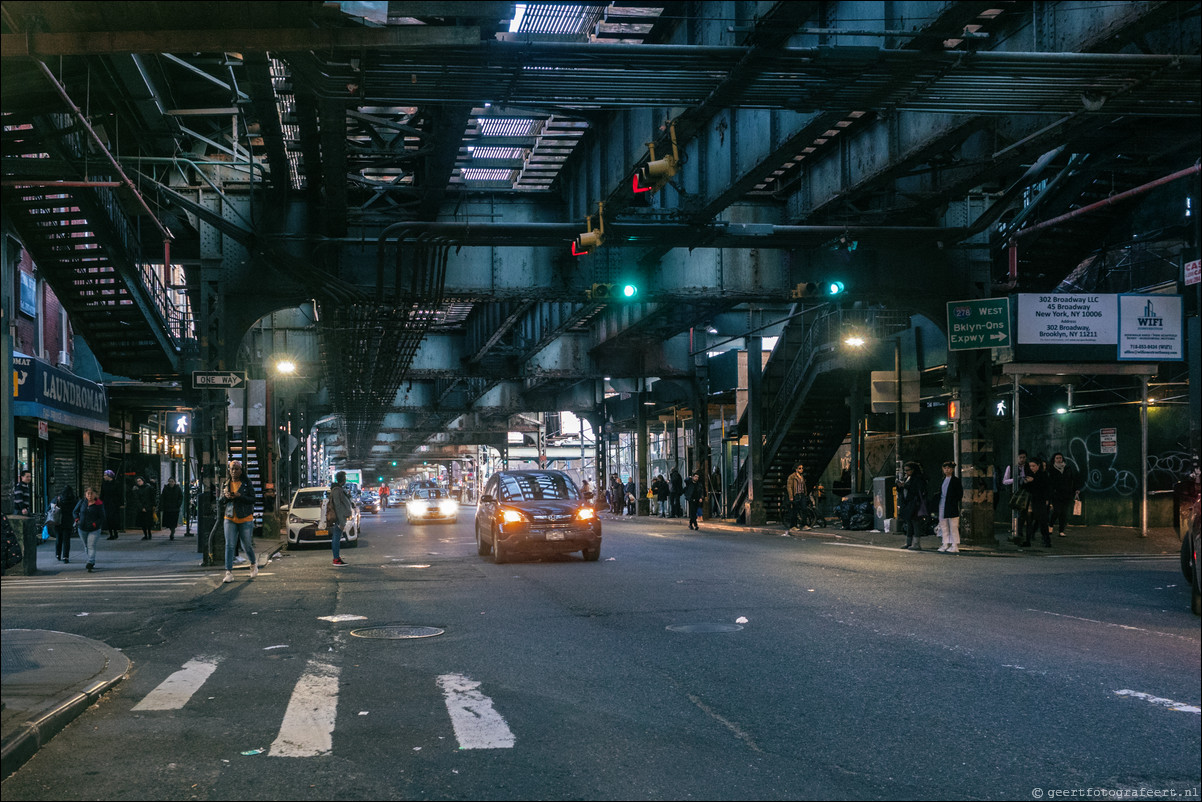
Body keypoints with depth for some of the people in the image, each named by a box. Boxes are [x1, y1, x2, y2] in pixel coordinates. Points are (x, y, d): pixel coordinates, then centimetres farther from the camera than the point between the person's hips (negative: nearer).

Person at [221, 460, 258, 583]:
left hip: (245, 518, -2)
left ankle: (254, 563, 34)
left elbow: (252, 499, -5)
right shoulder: (225, 483, 9)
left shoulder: (247, 483, -1)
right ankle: (229, 573, -8)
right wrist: (226, 497, -10)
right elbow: (221, 502, 13)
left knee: (246, 545, 5)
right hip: (230, 518, 2)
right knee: (229, 545, -7)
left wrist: (239, 496, -20)